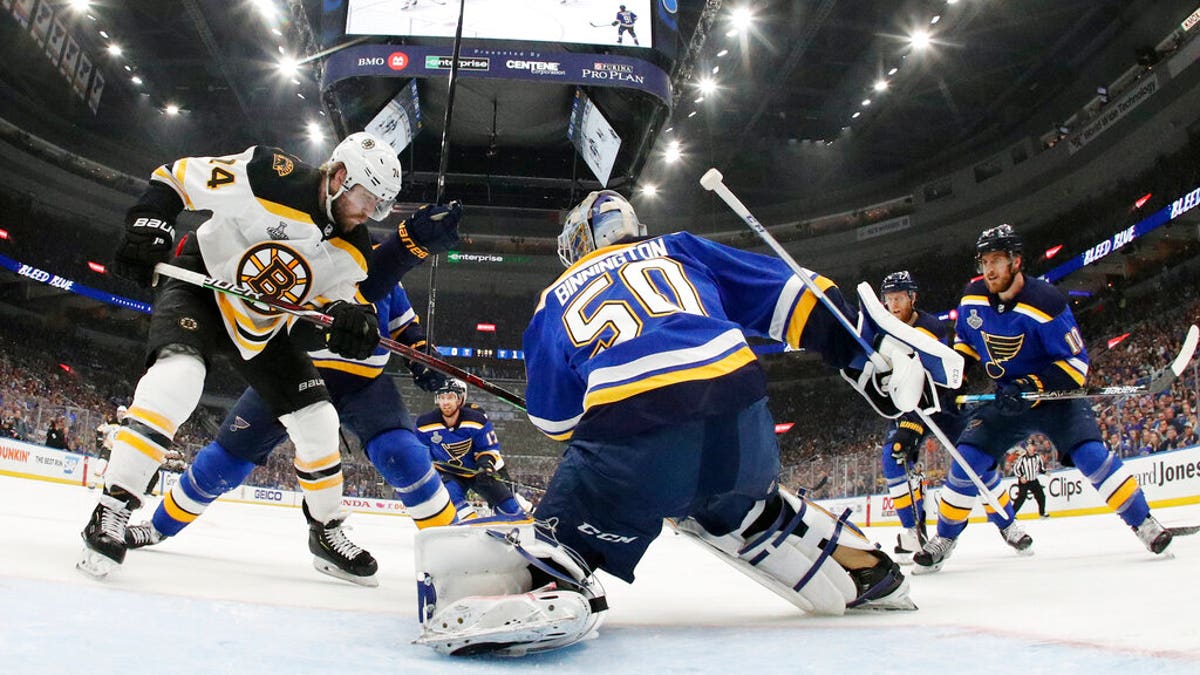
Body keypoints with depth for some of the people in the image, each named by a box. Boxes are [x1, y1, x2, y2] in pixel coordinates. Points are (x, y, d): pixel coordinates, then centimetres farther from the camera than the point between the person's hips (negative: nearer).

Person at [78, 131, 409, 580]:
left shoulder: (352, 253, -10)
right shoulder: (269, 176, -25)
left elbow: (303, 327, -10)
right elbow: (178, 176, -15)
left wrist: (344, 322, -32)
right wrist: (147, 228, -27)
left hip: (262, 325, 5)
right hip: (198, 287, -5)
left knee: (317, 420, -1)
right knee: (178, 374, -33)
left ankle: (327, 530, 16)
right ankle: (112, 510, -21)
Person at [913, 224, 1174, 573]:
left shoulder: (1045, 302, -23)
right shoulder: (973, 298, -8)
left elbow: (1076, 362, -21)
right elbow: (965, 339, 12)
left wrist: (1033, 387, -32)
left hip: (1056, 393, -3)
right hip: (1005, 400, 4)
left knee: (1091, 455, -22)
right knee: (968, 459, -7)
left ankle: (1144, 523, -3)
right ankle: (944, 538, 6)